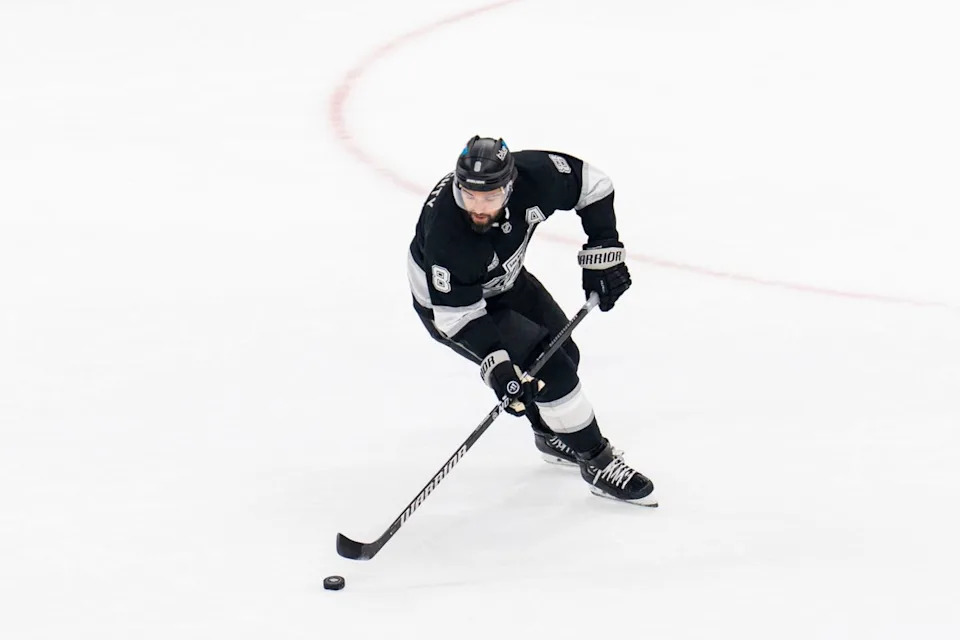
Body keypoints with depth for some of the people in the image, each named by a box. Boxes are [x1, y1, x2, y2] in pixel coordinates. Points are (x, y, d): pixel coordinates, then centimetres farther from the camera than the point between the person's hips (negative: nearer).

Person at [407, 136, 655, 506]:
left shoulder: (533, 175, -29)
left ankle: (551, 434, 41)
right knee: (549, 368, -16)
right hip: (446, 302, -6)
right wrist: (495, 364, -38)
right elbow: (458, 312, -31)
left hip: (503, 280, 6)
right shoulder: (444, 230, -40)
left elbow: (593, 185, -11)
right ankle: (597, 462, -1)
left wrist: (603, 252, -13)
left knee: (564, 354, 13)